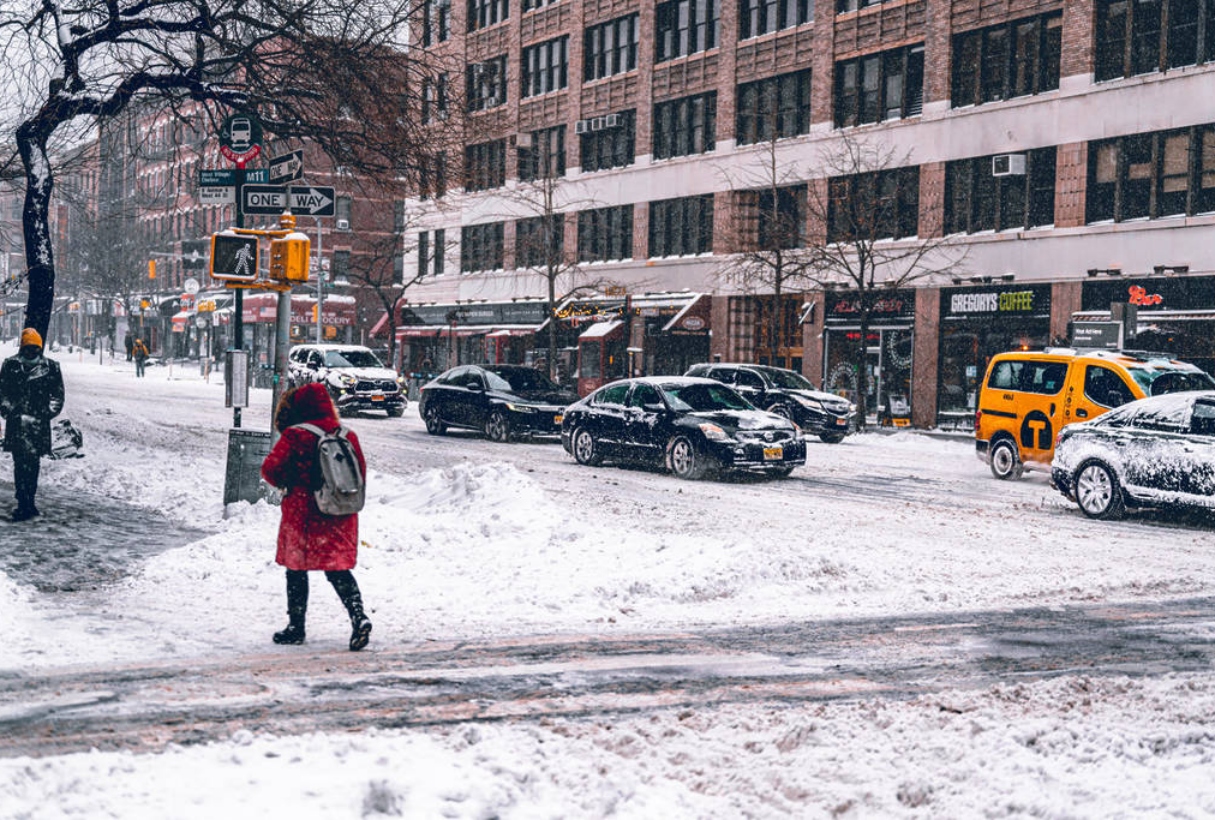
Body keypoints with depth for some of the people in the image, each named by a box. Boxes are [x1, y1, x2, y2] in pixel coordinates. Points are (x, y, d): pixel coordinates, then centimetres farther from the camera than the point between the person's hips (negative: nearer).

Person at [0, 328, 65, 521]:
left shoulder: (51, 367, 7)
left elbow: (57, 395, 12)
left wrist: (48, 413, 1)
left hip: (39, 423, 1)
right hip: (17, 422, -1)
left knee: (33, 463, 4)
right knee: (21, 462, -9)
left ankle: (27, 503, 15)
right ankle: (25, 505, -9)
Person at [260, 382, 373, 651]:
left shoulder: (294, 436, -12)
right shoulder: (347, 435, 3)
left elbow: (271, 469, -11)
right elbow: (361, 472, 9)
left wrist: (286, 484, 10)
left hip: (302, 515, -4)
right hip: (340, 518, 4)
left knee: (296, 570, 11)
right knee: (338, 569, 9)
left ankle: (296, 626, 18)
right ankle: (359, 616, -9)